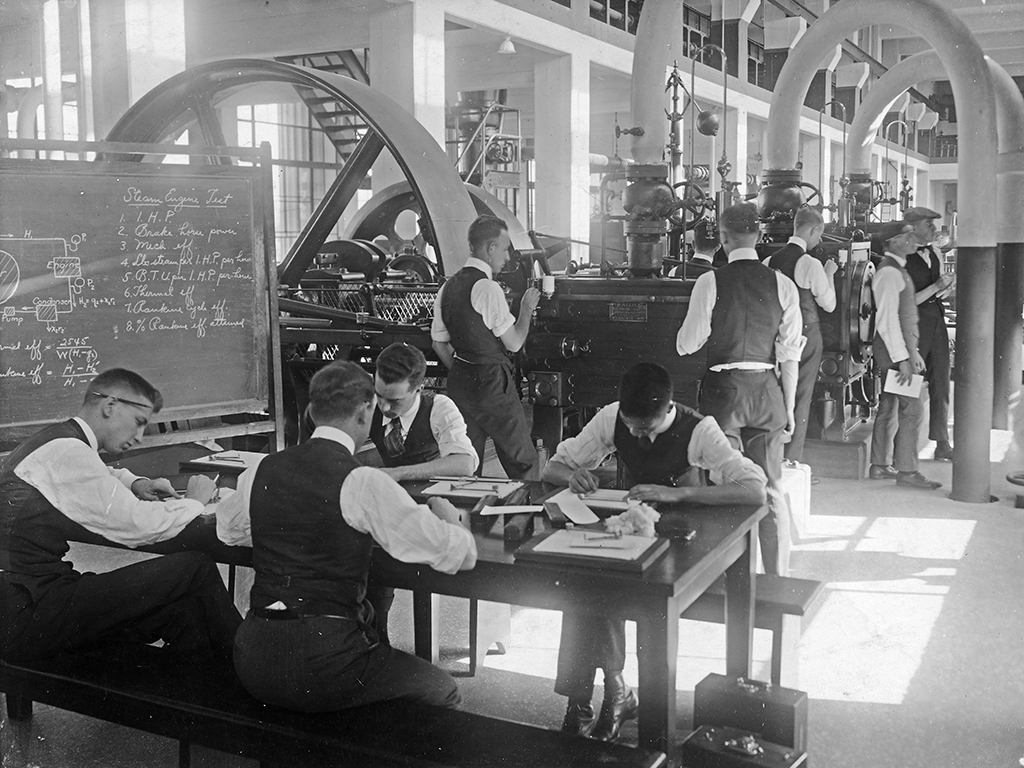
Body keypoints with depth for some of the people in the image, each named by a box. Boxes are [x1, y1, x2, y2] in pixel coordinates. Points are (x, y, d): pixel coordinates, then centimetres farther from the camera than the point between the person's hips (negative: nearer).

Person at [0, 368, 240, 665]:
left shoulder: (52, 444, 16)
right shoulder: (66, 452, -15)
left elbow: (96, 479, 40)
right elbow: (138, 526, -19)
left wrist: (135, 484, 19)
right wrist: (193, 501, 0)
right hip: (26, 616, -10)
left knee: (183, 610, 1)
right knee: (195, 569, -11)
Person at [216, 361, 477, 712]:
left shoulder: (262, 470, 5)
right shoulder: (364, 483, -13)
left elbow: (224, 528, 27)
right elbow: (460, 555, -10)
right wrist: (448, 519, 11)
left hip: (253, 662, 7)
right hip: (323, 664, -7)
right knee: (442, 690, 14)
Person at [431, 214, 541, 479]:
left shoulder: (448, 286, 8)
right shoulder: (488, 288, -16)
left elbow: (439, 343, 15)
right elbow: (514, 343, -12)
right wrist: (527, 308, 2)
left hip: (459, 380, 8)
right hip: (492, 382, -8)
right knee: (523, 461, 2)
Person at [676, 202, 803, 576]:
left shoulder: (710, 282, -8)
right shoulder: (782, 284, -1)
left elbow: (687, 344, -5)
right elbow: (789, 353, 0)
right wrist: (789, 405, 7)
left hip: (722, 389, -2)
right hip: (766, 391, 3)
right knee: (770, 490, 11)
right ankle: (778, 580, 18)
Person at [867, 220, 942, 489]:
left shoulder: (898, 270, 16)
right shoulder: (889, 272, -16)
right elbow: (887, 319, -21)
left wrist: (913, 352, 19)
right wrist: (902, 358, -22)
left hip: (900, 347, 10)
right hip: (893, 349, -10)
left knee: (888, 407, 13)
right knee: (911, 409, -8)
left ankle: (880, 466, 20)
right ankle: (906, 470, -3)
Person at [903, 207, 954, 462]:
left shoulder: (935, 254, 10)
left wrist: (946, 288, 1)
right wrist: (935, 287, -17)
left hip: (936, 321, 7)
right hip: (914, 324, -7)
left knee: (941, 384, 10)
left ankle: (942, 444, 18)